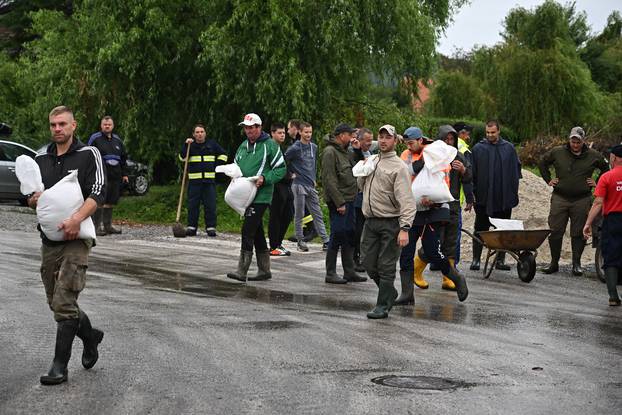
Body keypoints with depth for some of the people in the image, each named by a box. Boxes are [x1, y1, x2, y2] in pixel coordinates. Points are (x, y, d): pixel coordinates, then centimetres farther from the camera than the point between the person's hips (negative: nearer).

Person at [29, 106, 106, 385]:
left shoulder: (88, 155, -2)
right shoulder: (41, 160, 14)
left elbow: (97, 194, -13)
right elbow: (30, 197, 19)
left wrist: (76, 219, -28)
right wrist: (33, 200, -6)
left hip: (76, 239, -6)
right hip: (49, 239, 6)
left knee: (64, 303, -11)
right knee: (57, 301, 12)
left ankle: (60, 366, -7)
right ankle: (90, 336, 37)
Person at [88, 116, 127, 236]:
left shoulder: (117, 140, 18)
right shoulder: (95, 138, 0)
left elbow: (123, 157, 24)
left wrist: (124, 174, 19)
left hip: (115, 176, 6)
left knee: (111, 201, 9)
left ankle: (108, 226, 15)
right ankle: (97, 227, -10)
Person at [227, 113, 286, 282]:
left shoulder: (270, 145, -5)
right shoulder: (243, 146, 16)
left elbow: (281, 169, -6)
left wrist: (265, 179, -18)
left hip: (261, 196, -8)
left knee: (248, 230, -15)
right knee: (257, 232, 12)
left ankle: (242, 271, -15)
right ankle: (264, 270, 20)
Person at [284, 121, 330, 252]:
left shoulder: (314, 147, 11)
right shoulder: (295, 148, -9)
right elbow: (284, 162, -8)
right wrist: (292, 173, -3)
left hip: (311, 185, 6)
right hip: (299, 185, -6)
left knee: (318, 214, 4)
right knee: (299, 215, 1)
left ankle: (325, 241, 3)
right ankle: (301, 241, 8)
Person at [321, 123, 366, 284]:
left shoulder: (344, 151, 17)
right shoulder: (330, 152, -13)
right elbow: (329, 180, -19)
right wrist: (339, 203, -21)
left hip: (348, 200, 10)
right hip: (338, 202, -9)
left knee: (350, 237, 12)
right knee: (337, 236, -6)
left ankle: (349, 272, 19)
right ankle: (330, 273, 1)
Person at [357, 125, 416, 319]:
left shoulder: (398, 167, -9)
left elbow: (406, 200, -15)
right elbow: (361, 186, 26)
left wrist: (405, 228, -24)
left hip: (390, 223, -7)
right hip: (370, 221, 7)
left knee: (386, 267, -3)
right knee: (369, 264, 8)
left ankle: (383, 306, 4)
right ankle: (389, 293, 29)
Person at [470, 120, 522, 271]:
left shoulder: (509, 148, 6)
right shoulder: (478, 149, 1)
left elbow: (516, 171, 11)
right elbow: (472, 172, 3)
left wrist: (514, 193, 6)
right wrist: (473, 192, -2)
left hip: (504, 198, 2)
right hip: (483, 198, -2)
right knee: (480, 229, 2)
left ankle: (500, 260, 14)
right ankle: (476, 259, 7)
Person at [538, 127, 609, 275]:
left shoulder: (594, 156, 3)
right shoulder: (557, 152, 2)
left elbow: (606, 168, 19)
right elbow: (542, 164, 18)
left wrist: (597, 183, 10)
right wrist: (548, 180, 11)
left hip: (582, 200, 0)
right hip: (560, 198, 0)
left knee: (578, 234, 2)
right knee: (555, 232, 0)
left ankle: (576, 264, 10)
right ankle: (554, 263, 10)